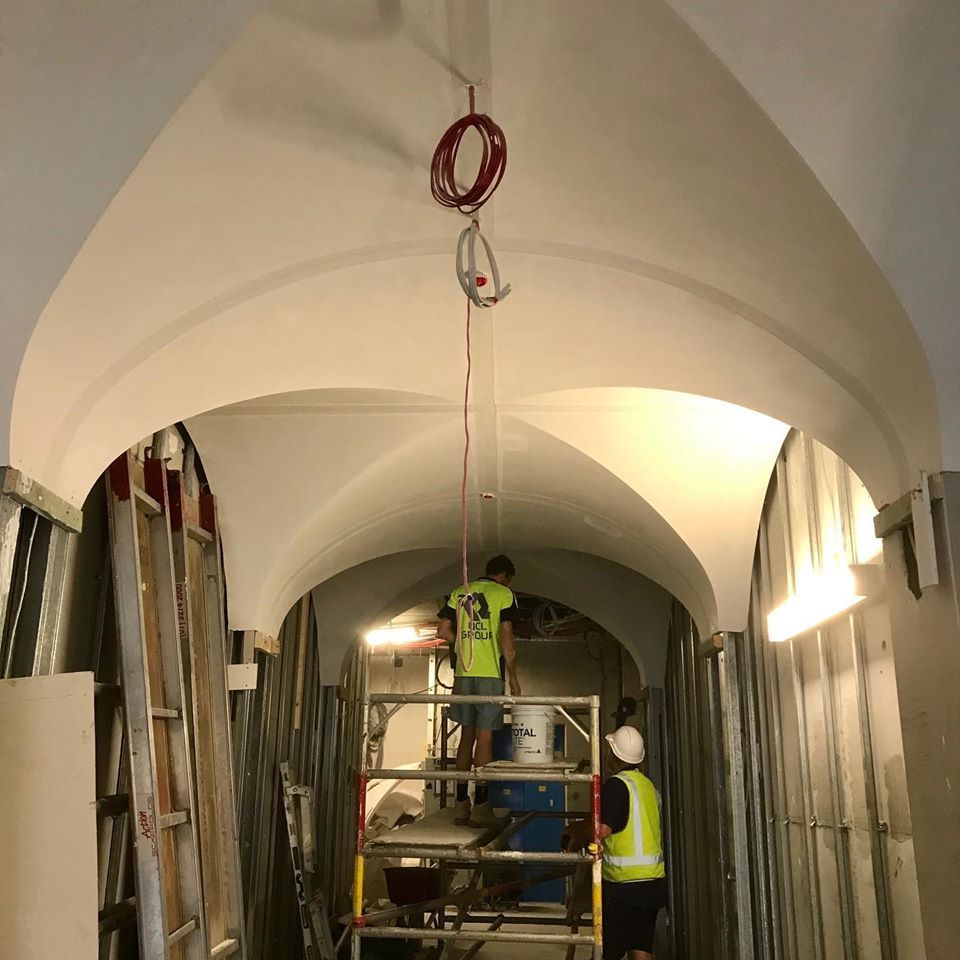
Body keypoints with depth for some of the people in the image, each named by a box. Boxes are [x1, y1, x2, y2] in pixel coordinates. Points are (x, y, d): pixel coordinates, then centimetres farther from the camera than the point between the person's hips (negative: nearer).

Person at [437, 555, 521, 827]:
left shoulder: (459, 593, 13)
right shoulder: (504, 594, -1)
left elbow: (443, 631, 8)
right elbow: (506, 637, -9)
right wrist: (513, 677, -4)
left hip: (463, 672, 4)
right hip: (490, 673, -4)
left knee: (466, 735, 12)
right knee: (484, 737, 0)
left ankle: (461, 804, 14)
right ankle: (480, 806, 2)